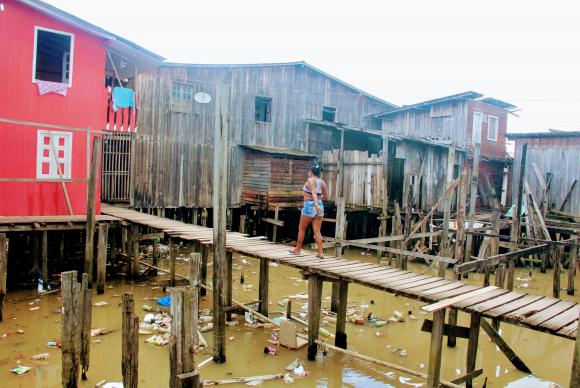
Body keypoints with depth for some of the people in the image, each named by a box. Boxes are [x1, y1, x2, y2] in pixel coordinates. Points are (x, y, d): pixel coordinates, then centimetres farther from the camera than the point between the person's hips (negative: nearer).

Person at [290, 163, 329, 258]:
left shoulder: (310, 180, -8)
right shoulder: (322, 182, 8)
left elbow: (313, 192, -24)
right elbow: (326, 196, 13)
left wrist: (315, 204, -37)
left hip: (309, 205, -5)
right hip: (320, 206, 6)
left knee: (301, 229, 11)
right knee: (317, 231, 5)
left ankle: (298, 249, 22)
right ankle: (320, 252, 0)